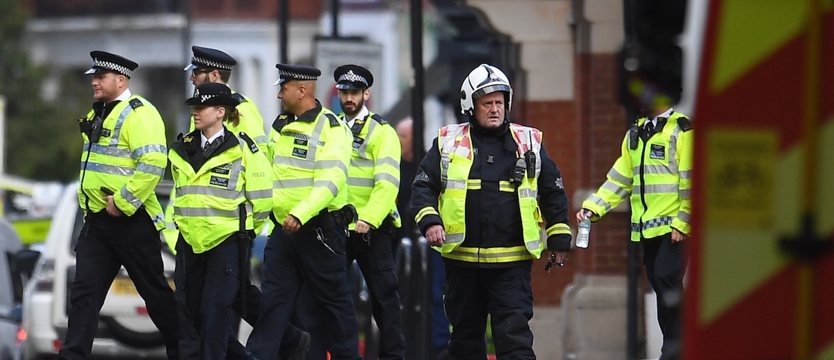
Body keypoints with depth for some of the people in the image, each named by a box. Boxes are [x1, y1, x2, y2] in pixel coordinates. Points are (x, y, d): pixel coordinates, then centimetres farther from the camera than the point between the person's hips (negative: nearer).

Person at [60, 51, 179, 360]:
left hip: (131, 221, -8)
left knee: (154, 290, 4)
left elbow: (153, 163, -27)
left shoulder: (138, 113, -15)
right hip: (96, 220, 8)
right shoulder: (98, 114, 14)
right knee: (84, 291, 1)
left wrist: (122, 203, -23)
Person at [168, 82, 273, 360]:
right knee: (196, 313, 9)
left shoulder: (242, 150, -8)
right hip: (192, 241, 7)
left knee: (215, 313, -11)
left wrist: (243, 229, 3)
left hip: (227, 241, -7)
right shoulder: (181, 151, 9)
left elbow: (261, 198, -4)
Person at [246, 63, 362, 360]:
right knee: (272, 300, 3)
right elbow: (266, 167, 24)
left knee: (334, 300, 4)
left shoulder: (331, 128, -12)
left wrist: (301, 214, -33)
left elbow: (331, 180, -23)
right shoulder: (281, 125, 13)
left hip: (319, 229, -7)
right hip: (283, 229, 7)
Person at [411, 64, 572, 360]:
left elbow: (553, 192, 14)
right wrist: (429, 220, -12)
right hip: (461, 258, 1)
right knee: (465, 335, 12)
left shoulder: (528, 143, 8)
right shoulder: (448, 143, 6)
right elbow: (423, 187, 6)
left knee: (515, 334, -9)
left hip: (512, 262, -1)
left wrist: (559, 238, 11)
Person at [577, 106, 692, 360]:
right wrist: (593, 207, 7)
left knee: (667, 280, -16)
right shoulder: (636, 134, 18)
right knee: (660, 288, 8)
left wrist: (683, 223, -16)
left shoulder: (682, 130, -6)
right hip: (646, 229, 8)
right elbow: (620, 179, 19)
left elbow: (690, 181, -12)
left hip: (674, 227, -8)